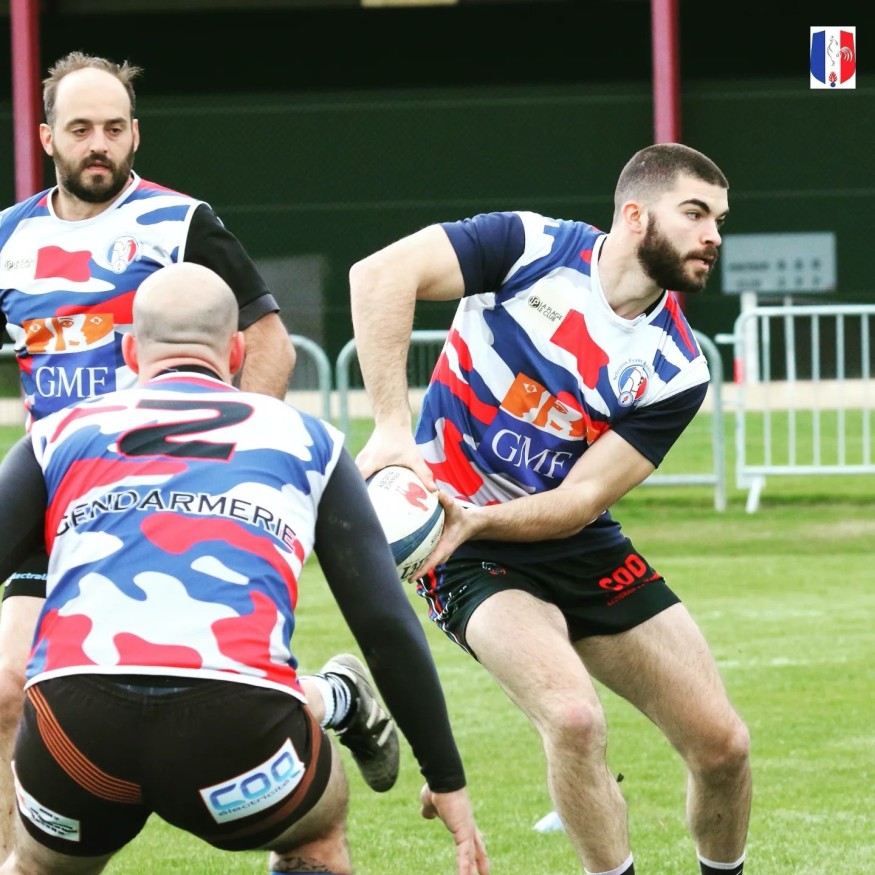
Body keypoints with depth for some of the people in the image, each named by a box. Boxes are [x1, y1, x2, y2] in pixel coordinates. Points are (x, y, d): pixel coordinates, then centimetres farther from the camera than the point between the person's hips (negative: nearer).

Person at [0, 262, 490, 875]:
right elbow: (386, 623, 18)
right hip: (236, 723, -1)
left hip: (75, 713, 1)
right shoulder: (304, 440, 23)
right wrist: (448, 779, 25)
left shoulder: (61, 436, 23)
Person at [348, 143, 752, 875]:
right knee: (575, 718, -29)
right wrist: (392, 429, -30)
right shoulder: (534, 249, -15)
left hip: (580, 552, 5)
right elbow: (382, 273, -25)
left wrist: (474, 518, -29)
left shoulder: (675, 371, -7)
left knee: (723, 744, 0)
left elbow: (582, 498, -13)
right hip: (472, 563, -4)